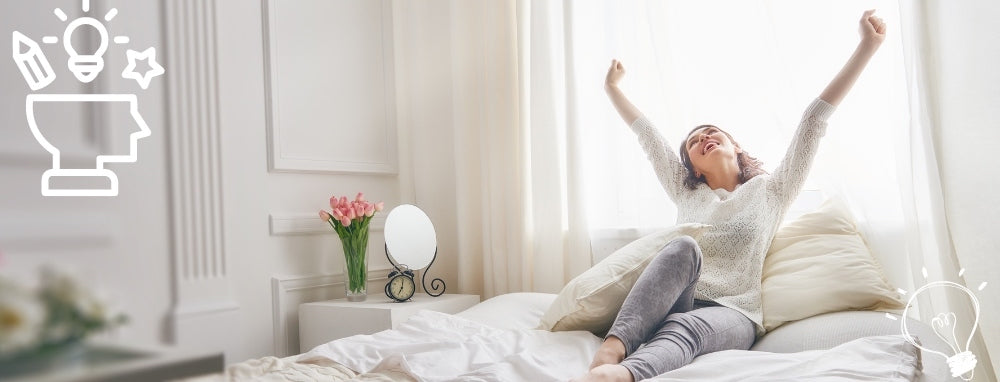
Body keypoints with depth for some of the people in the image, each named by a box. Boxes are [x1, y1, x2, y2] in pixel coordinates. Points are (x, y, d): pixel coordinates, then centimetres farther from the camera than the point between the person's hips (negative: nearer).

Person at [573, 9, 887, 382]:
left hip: (732, 313, -2)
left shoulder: (770, 191, 17)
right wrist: (612, 88, 36)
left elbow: (814, 121, 10)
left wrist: (867, 46, 7)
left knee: (687, 326, -37)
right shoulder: (686, 192, 25)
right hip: (676, 303, 2)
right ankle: (612, 348, -54)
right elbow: (647, 135, 30)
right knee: (684, 247, -31)